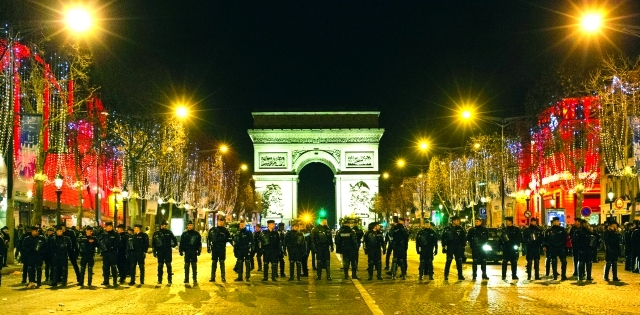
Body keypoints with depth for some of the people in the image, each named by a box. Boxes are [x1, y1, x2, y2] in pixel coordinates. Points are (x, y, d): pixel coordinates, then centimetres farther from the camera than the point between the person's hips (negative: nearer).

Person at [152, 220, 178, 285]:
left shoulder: (169, 232, 3)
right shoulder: (156, 233, 1)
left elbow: (174, 239, 13)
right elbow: (153, 243, 2)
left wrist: (173, 245, 0)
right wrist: (154, 251, -2)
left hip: (168, 251, 0)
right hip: (160, 251, 0)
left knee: (168, 265, -1)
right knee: (160, 266, 6)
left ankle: (169, 280, 3)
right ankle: (159, 280, 14)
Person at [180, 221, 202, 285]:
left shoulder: (196, 234, 4)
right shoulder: (184, 234, 4)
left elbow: (199, 243, 5)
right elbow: (181, 243, 4)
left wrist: (199, 251, 1)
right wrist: (181, 251, -2)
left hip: (194, 252, 0)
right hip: (187, 252, 1)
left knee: (194, 266, 2)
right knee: (186, 266, 5)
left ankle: (195, 280, 6)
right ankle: (186, 280, 11)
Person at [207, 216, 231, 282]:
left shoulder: (225, 230, 1)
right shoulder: (212, 230, 3)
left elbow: (229, 238, 4)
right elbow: (209, 239, 6)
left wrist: (224, 240, -16)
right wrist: (208, 247, 1)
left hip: (222, 249, -1)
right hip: (214, 248, 1)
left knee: (222, 263, 3)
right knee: (214, 263, 5)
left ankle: (223, 277, 8)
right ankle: (213, 277, 9)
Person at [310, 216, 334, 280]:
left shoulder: (327, 228, 8)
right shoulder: (316, 229, -5)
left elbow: (330, 238, 12)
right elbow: (312, 239, -7)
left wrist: (331, 246, 8)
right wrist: (314, 248, -12)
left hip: (326, 247, 3)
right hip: (319, 248, -3)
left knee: (327, 262, 2)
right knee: (319, 262, 4)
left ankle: (328, 276, 6)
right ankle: (318, 276, 12)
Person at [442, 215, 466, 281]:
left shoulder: (460, 229, 4)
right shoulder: (447, 229, -2)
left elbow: (464, 238, 9)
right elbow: (443, 238, 1)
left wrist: (463, 246, 6)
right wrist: (444, 247, -3)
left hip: (458, 248, 2)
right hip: (450, 247, -2)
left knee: (459, 262, 3)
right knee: (448, 261, -2)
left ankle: (460, 275, 8)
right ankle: (446, 275, 4)